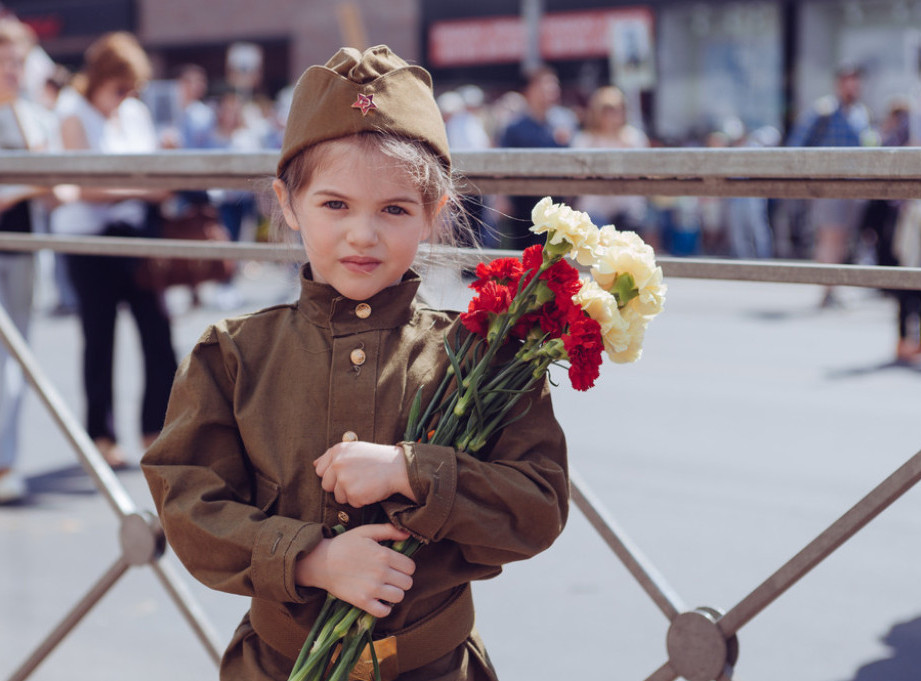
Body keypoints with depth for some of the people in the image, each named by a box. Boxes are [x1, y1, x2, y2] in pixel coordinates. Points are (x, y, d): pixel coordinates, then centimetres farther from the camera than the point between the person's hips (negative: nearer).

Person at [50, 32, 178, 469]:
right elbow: (87, 187, -13)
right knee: (99, 337, 3)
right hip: (91, 236, -4)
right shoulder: (75, 115, -4)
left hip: (137, 234, 5)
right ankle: (101, 433, 14)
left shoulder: (136, 113, 13)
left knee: (157, 328, -3)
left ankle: (157, 427, 7)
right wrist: (142, 190, -19)